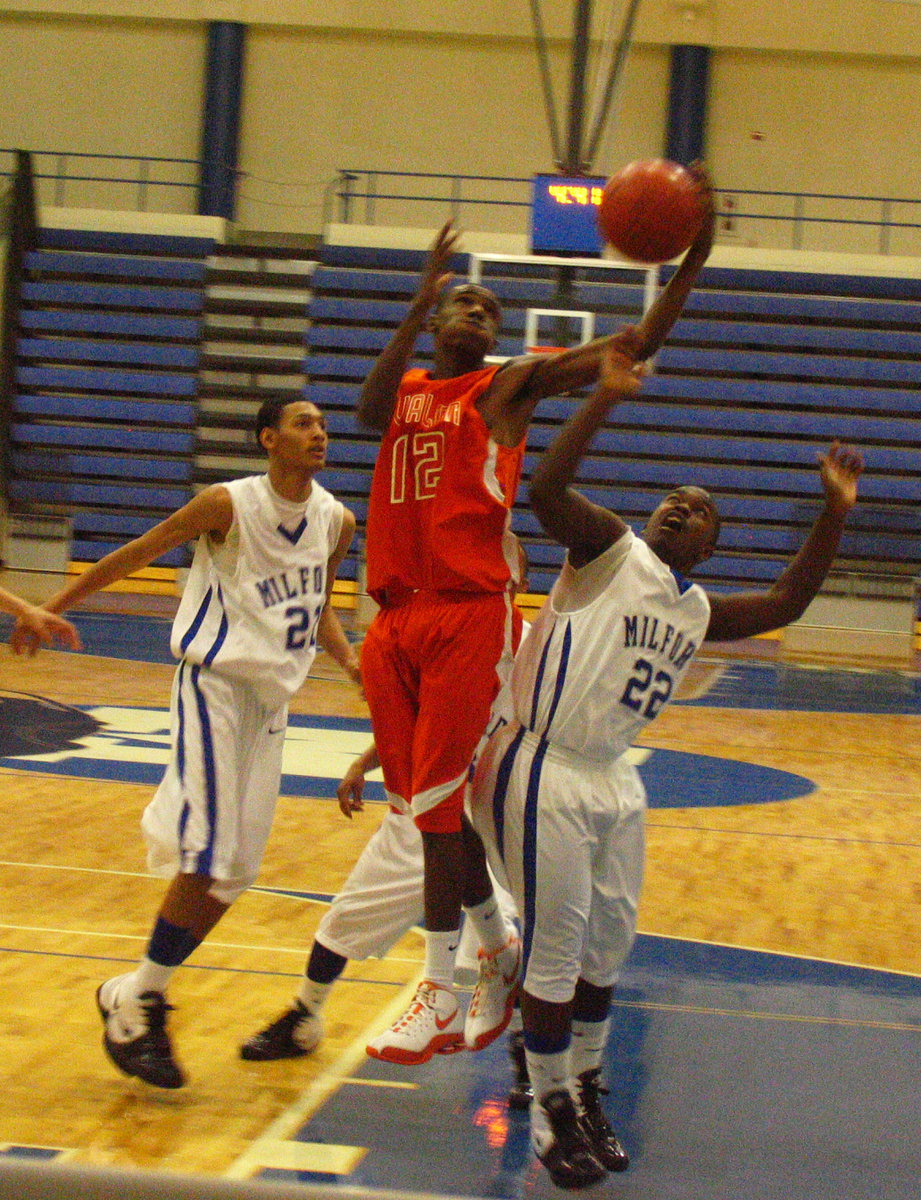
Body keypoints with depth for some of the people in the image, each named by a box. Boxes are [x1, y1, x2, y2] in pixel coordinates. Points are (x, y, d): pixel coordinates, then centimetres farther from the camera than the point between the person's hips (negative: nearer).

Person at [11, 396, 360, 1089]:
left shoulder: (336, 522, 5)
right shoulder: (229, 505, -11)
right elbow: (136, 555, -2)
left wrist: (350, 661, 3)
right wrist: (51, 609, 3)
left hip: (272, 698, 6)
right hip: (215, 684, -6)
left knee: (236, 871, 4)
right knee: (209, 855, -15)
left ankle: (147, 992, 17)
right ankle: (134, 1001, -2)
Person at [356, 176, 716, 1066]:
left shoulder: (515, 383, 7)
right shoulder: (405, 389, 17)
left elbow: (639, 344, 1)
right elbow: (368, 412, -8)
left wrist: (693, 258, -11)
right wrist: (420, 306, -15)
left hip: (471, 615, -5)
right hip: (397, 617, 5)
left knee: (439, 801, -9)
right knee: (427, 803, 8)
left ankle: (441, 996, -1)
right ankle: (499, 951, 27)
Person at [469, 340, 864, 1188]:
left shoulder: (699, 611, 15)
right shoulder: (611, 549, -5)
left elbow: (787, 602, 20)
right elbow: (545, 489, -21)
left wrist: (835, 511, 15)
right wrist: (606, 398, -24)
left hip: (613, 780, 8)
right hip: (543, 772, -8)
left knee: (609, 942, 14)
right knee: (557, 945, -3)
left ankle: (586, 1090, 32)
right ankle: (552, 1113, 10)